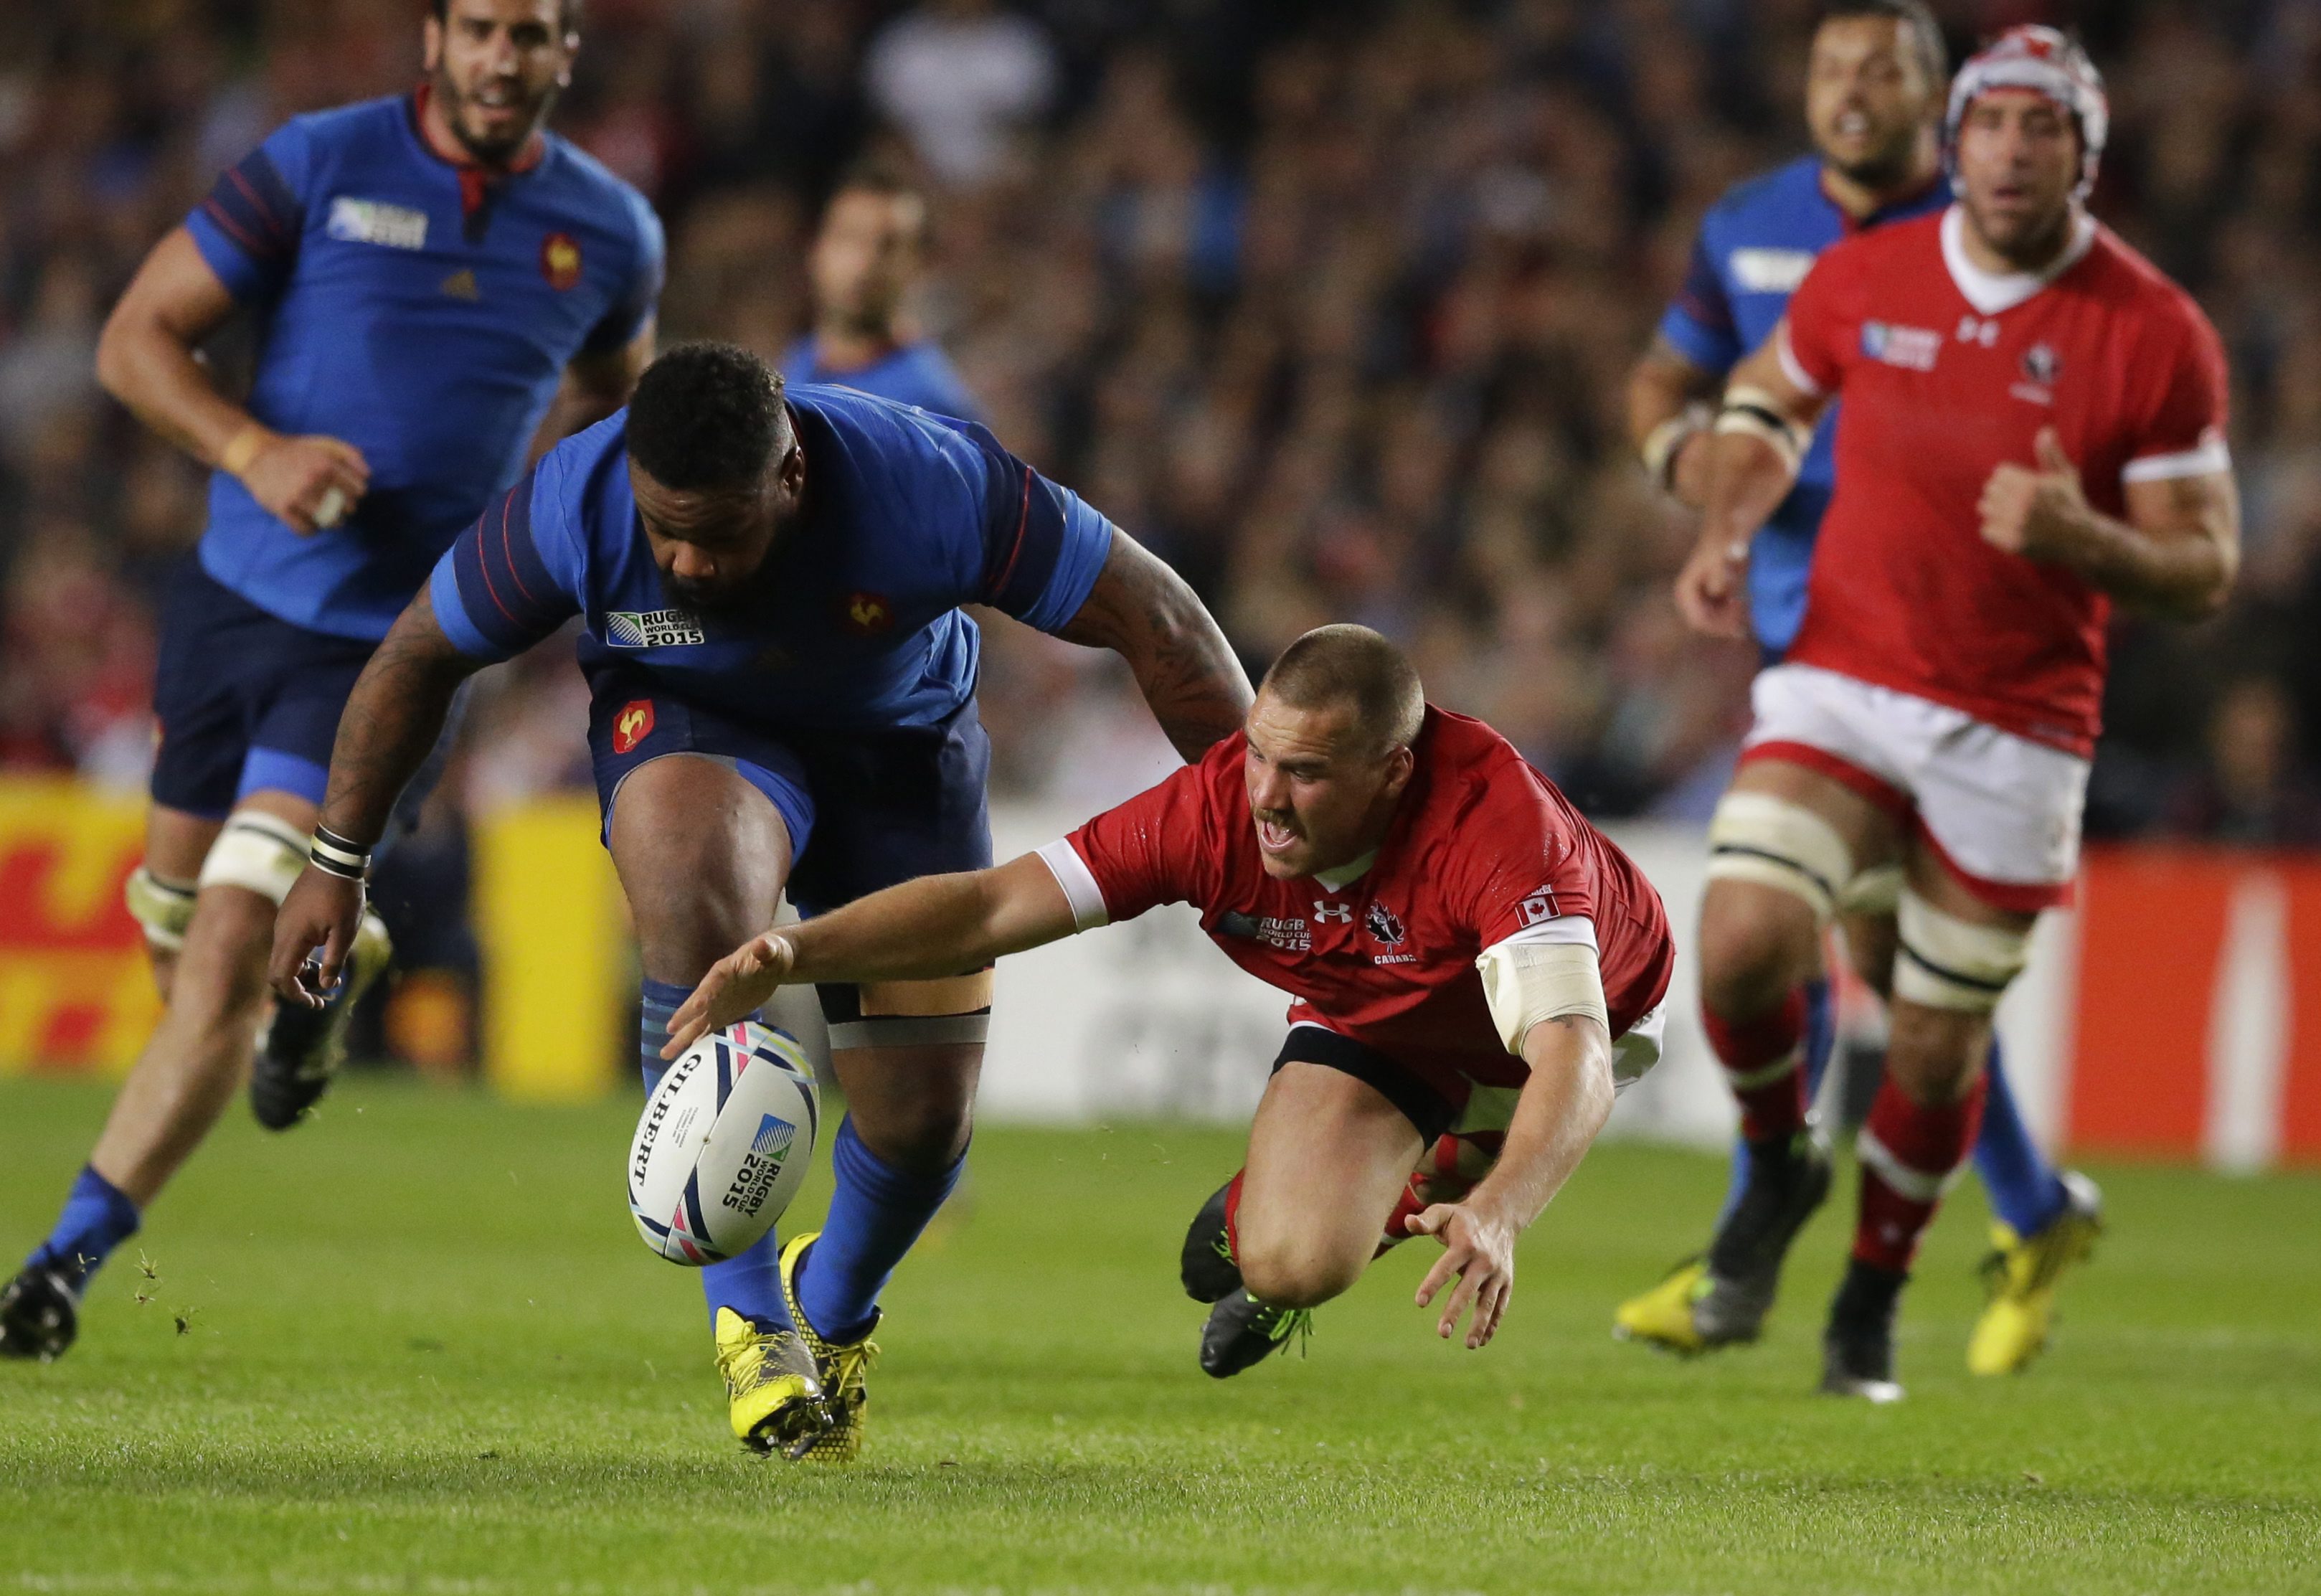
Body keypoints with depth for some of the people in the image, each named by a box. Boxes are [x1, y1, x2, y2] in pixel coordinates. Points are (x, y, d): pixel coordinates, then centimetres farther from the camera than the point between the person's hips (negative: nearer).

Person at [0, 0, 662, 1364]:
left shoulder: (608, 230, 1)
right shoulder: (321, 167, -5)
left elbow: (610, 385, 23)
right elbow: (138, 339, -3)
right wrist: (255, 448, -20)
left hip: (390, 640, -2)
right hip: (239, 593, 2)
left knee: (223, 967, -14)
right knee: (176, 907, 18)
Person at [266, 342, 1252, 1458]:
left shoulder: (931, 487, -34)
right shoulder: (573, 508, -29)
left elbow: (1151, 617, -22)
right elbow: (421, 653, -10)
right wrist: (336, 862, -4)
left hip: (899, 748, 1)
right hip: (684, 727, -1)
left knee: (924, 1116, -5)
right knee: (695, 901, -38)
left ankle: (833, 1310, 34)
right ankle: (746, 1311, -25)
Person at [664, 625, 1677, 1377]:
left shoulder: (1494, 817, -45)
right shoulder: (1219, 807, -34)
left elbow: (1574, 1057, -54)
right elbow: (993, 905, -31)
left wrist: (1496, 1214, -71)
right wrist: (797, 951, -44)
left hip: (1596, 997, -1)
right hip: (1375, 1024, 1)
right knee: (1290, 1263, -19)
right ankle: (1253, 1215, 18)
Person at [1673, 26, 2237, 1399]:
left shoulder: (2157, 337, -8)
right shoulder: (1863, 281, 0)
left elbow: (2205, 573, -6)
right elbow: (1768, 398, 21)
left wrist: (2081, 539, -26)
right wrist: (1727, 533, 2)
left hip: (2018, 732, -1)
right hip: (1842, 683, 1)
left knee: (1939, 1044, 3)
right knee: (1744, 944, -20)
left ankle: (1874, 1296, 29)